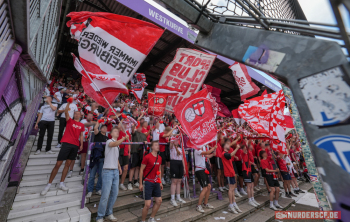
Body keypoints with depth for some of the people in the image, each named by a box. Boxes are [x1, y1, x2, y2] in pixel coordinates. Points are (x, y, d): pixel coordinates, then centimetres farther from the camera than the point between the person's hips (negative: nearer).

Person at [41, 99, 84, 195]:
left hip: (75, 146, 3)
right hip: (67, 143, -3)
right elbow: (66, 111, -9)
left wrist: (81, 144, 7)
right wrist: (69, 103, -17)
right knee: (58, 164, -2)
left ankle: (61, 183, 18)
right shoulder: (70, 121, 6)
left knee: (68, 164, 9)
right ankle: (49, 185, 11)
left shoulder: (82, 125, 13)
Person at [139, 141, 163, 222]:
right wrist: (140, 184, -9)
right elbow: (141, 170, -10)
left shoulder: (159, 158, 5)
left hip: (156, 183, 7)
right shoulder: (147, 157, -14)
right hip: (148, 182, -7)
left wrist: (160, 182, 14)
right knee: (147, 205, -2)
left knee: (159, 201, 13)